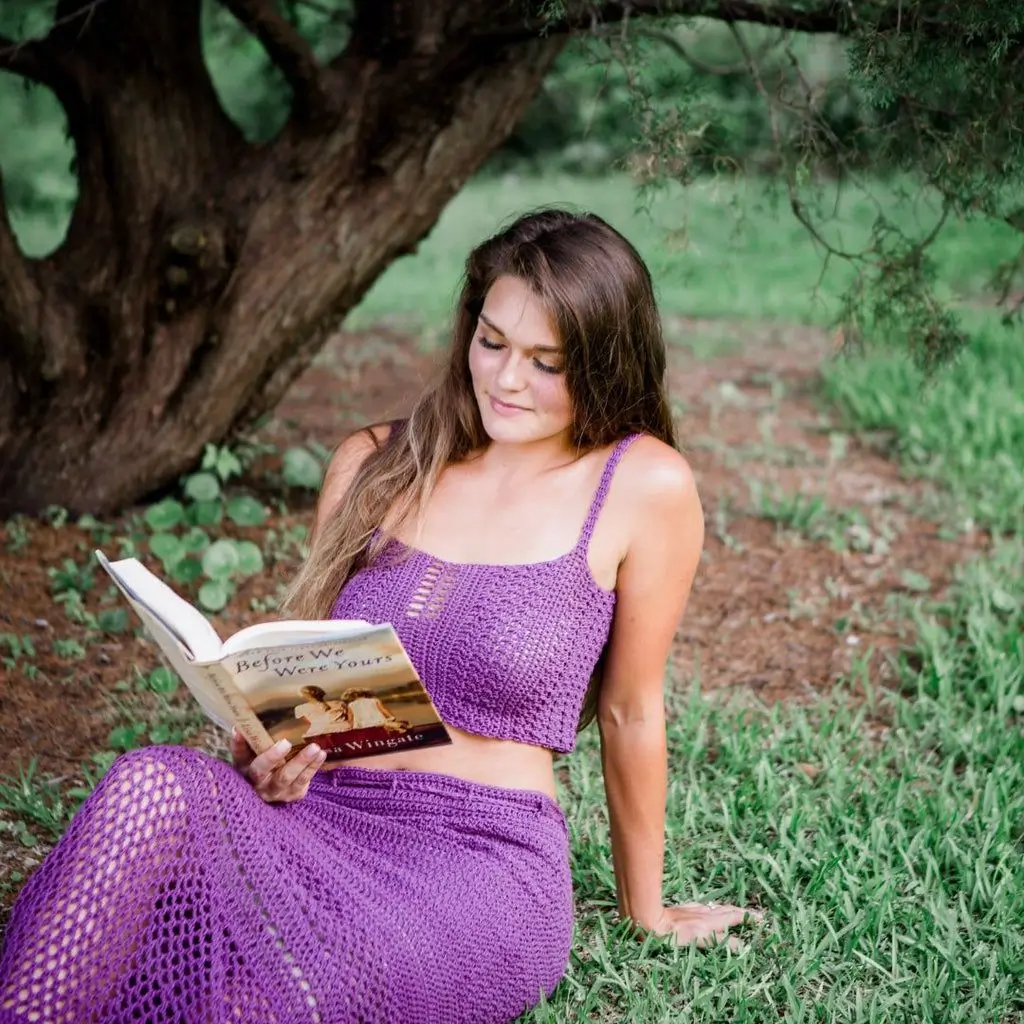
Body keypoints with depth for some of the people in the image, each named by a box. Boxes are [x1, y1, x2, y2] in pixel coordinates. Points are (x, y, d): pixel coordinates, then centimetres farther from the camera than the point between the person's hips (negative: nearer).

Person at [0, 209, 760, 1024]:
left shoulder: (643, 487, -2)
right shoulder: (375, 464, 11)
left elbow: (630, 711, 6)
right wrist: (262, 757, -5)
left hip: (485, 863, -4)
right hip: (319, 818, 4)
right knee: (154, 784, -31)